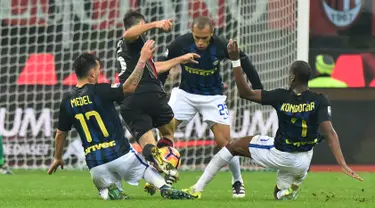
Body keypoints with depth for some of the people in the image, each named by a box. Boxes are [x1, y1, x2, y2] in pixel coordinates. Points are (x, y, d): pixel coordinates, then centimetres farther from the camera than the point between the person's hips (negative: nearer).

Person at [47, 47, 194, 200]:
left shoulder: (67, 101, 3)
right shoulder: (100, 91, -12)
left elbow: (61, 133, 12)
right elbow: (129, 87, -18)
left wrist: (57, 158, 26)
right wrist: (142, 60, -13)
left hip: (95, 163, 3)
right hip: (119, 153, -3)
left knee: (104, 191, 24)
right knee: (146, 167, 25)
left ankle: (111, 190, -11)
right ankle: (165, 189, 1)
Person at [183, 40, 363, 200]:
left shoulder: (281, 97, -19)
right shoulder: (319, 101, -16)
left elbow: (245, 93, -15)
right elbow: (330, 134, -25)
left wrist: (235, 60, -17)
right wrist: (343, 164, -28)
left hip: (279, 155, -3)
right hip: (302, 161, 3)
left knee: (233, 146, 18)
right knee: (281, 196, 34)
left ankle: (197, 188, 13)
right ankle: (289, 189, -2)